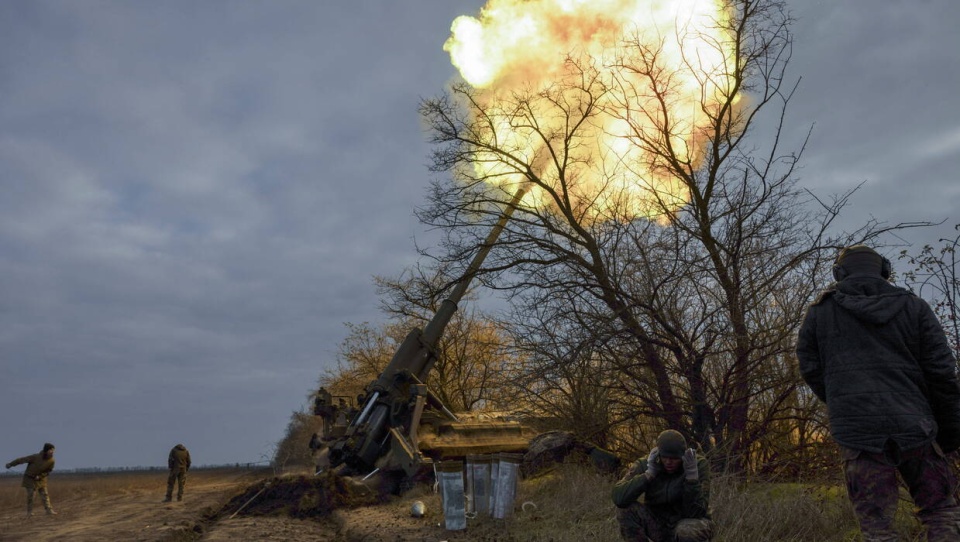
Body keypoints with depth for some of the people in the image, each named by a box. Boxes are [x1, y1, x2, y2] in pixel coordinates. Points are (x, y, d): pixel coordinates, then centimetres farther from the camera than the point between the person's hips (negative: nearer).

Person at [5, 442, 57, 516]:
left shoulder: (51, 461, -16)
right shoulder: (36, 457, -27)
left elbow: (48, 471, -1)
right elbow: (22, 459, -16)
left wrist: (40, 476, -15)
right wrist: (10, 464, -7)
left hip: (41, 479, 3)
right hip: (30, 478, -3)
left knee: (45, 494, -3)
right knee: (30, 494, -4)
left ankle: (49, 510, -5)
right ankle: (29, 511, 10)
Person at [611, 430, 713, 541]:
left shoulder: (698, 465, -21)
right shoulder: (645, 465, -17)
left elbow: (696, 512, -29)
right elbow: (619, 498, -31)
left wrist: (691, 474, -38)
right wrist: (649, 473, -34)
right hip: (661, 526, 3)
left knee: (686, 531, -39)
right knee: (627, 508, -26)